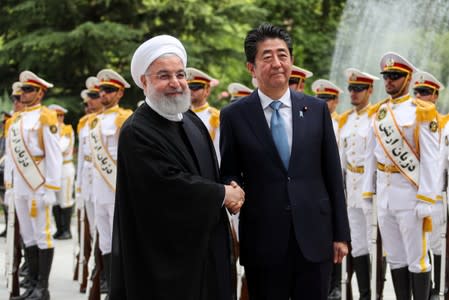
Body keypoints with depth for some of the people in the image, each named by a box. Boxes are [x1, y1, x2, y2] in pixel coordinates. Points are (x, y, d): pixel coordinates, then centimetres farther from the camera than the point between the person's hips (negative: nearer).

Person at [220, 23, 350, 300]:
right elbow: (228, 173, 8)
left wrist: (341, 234, 4)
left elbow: (333, 174, 6)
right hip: (263, 243, -1)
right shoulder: (234, 116, 0)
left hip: (314, 237, 1)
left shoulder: (317, 109, 5)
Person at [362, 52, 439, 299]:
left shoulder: (422, 112, -6)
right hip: (384, 193, 6)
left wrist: (426, 199, -16)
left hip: (410, 193, -6)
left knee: (417, 259, 0)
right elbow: (370, 155, 12)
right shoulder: (378, 112, 10)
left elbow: (430, 159, -11)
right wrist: (368, 193, 8)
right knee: (395, 258, 11)